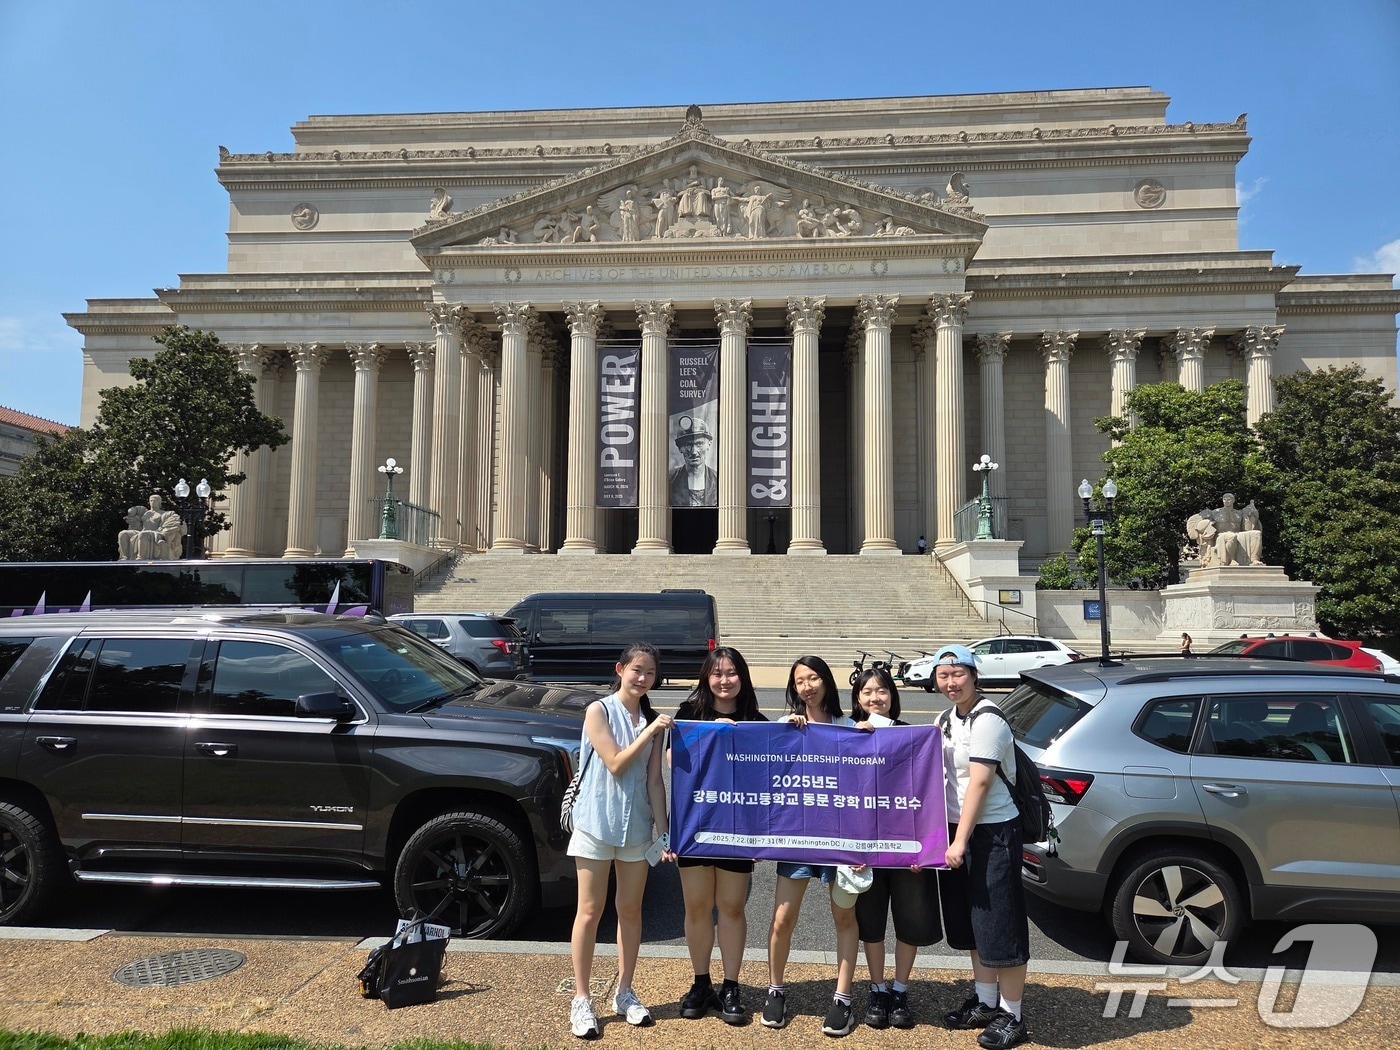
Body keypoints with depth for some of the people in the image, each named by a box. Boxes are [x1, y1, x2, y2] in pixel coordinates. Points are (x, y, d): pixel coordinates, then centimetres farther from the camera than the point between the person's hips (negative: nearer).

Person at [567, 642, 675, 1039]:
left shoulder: (652, 720, 4)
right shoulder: (599, 711, -8)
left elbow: (655, 780, 4)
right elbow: (615, 764, -15)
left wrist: (663, 829, -1)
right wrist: (650, 732, -19)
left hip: (636, 827, 4)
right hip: (596, 824, -4)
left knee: (630, 910, 12)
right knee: (590, 912, 4)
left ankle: (624, 992, 27)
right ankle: (582, 999, 15)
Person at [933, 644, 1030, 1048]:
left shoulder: (987, 721, -18)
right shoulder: (945, 719, 8)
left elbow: (979, 783, -22)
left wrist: (960, 841, -22)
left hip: (992, 832, -8)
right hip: (957, 829, 8)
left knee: (1001, 926, 1)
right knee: (972, 923, 18)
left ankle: (1011, 1017, 15)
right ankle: (985, 1002, 32)